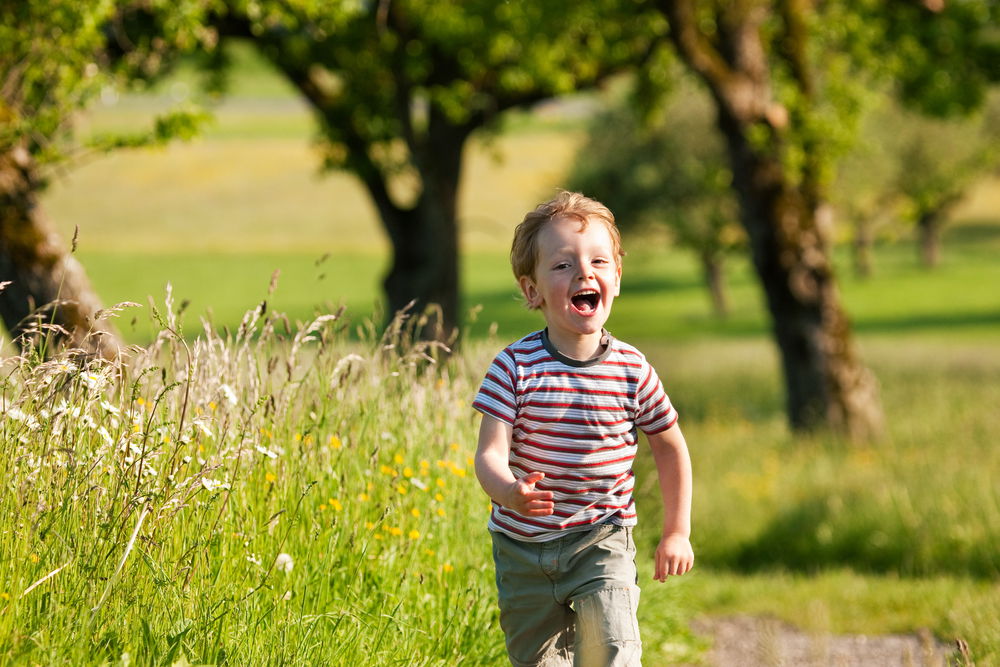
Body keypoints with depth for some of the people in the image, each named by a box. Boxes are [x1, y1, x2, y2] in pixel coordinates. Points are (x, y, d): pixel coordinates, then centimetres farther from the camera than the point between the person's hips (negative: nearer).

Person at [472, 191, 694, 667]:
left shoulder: (632, 370, -8)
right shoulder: (516, 367, -12)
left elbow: (670, 448, 7)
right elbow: (490, 454, -18)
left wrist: (677, 533, 9)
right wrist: (508, 492, -40)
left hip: (601, 542, -1)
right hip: (523, 545, 1)